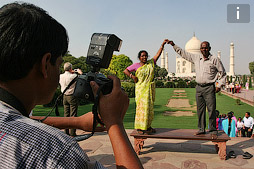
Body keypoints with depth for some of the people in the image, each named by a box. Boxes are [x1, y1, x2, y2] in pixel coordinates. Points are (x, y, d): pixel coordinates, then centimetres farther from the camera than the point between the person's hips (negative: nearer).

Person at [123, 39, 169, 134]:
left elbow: (158, 54, 6)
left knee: (149, 107, 9)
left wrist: (162, 45, -1)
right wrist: (132, 76, -7)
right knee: (142, 106, -7)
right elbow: (125, 71, 4)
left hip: (150, 89, 5)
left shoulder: (151, 63, 10)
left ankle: (147, 126, 20)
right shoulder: (136, 65, 1)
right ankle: (140, 127, -1)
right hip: (141, 89, -5)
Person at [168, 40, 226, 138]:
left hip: (209, 88, -4)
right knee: (200, 110, 9)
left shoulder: (215, 59, 0)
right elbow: (183, 53, 17)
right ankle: (201, 129, 19)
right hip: (199, 87, 4)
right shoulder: (196, 58, 11)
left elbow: (223, 73, 5)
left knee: (211, 110, -3)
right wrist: (173, 45, 16)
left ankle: (213, 131, 9)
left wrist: (219, 85, -3)